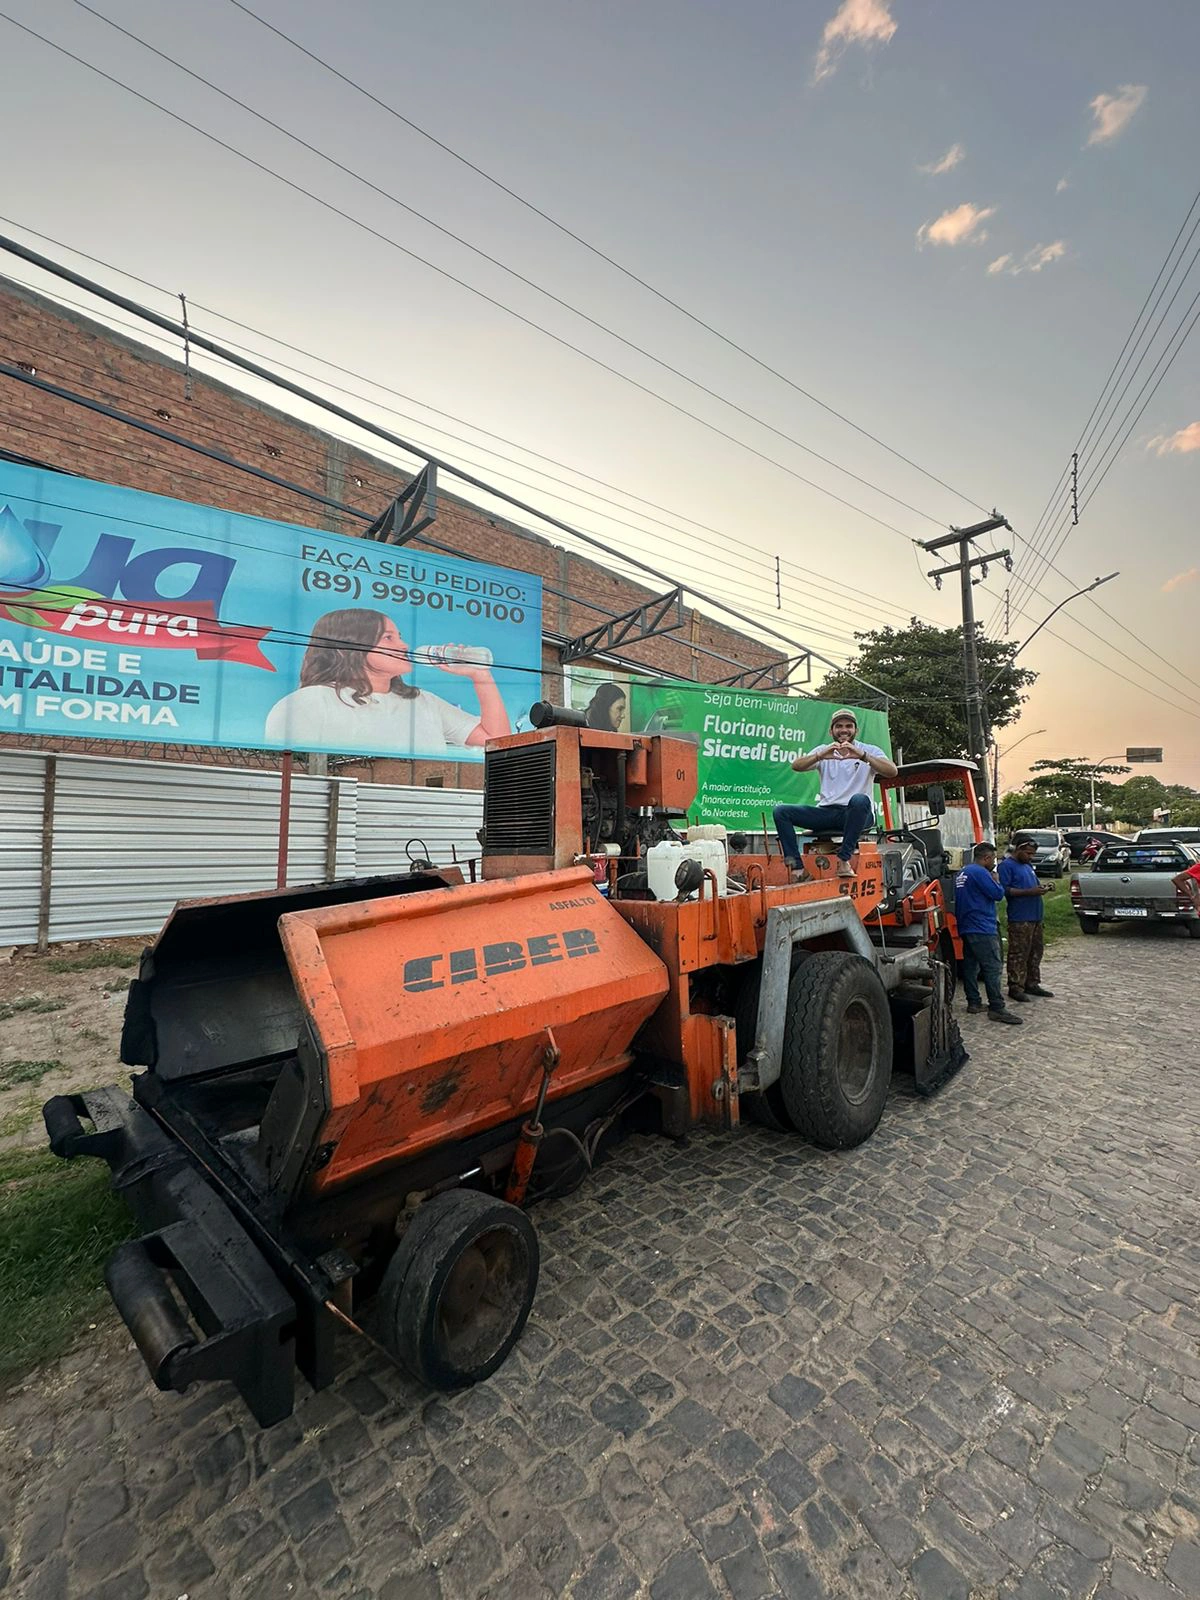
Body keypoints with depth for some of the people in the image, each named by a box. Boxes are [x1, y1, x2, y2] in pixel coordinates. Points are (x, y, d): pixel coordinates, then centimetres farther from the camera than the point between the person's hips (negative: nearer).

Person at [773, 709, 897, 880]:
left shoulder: (870, 751, 6)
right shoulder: (824, 751, 12)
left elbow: (892, 772, -13)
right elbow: (796, 766, -6)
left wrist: (862, 756, -28)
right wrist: (820, 756, -26)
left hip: (857, 814, -3)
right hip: (826, 812, 3)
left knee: (860, 800, -38)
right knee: (781, 811, -16)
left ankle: (844, 859, -28)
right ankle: (797, 867, -21)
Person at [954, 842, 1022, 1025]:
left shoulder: (962, 873, 17)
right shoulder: (980, 873, -14)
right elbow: (998, 894, -14)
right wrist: (995, 880, 1)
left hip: (965, 927, 10)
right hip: (982, 929, -10)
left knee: (970, 966, 11)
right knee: (992, 968, -8)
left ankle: (973, 1003, 16)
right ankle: (997, 1008, -9)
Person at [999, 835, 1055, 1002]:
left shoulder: (1028, 865, 18)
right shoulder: (1007, 865, -10)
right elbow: (1005, 890, -17)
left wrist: (1041, 887, 5)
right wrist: (1030, 891, -22)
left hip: (1035, 916, 9)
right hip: (1019, 918, -9)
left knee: (1036, 951, 15)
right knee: (1018, 954, -5)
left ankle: (1032, 984, 26)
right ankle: (1015, 987, 2)